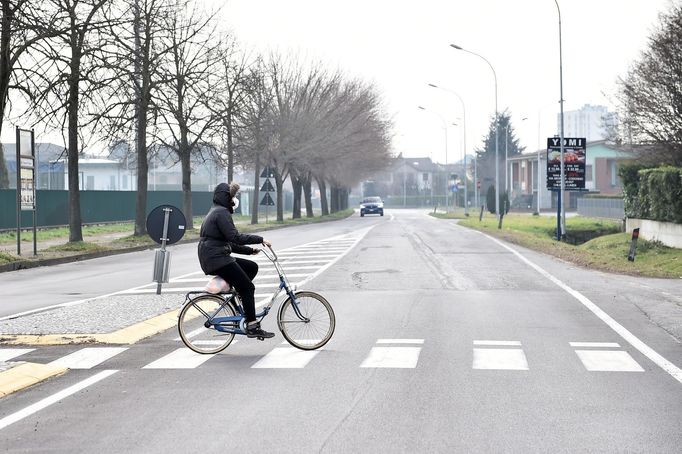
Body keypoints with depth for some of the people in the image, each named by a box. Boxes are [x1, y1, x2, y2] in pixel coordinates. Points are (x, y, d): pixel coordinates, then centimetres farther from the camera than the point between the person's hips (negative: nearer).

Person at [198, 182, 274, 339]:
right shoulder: (221, 212, -11)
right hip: (216, 259, -10)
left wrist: (250, 250, 17)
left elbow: (229, 243, 23)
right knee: (248, 287, -8)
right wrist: (259, 239, -19)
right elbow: (234, 237, -22)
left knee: (252, 267, 13)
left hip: (213, 257, 10)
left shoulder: (216, 212, 22)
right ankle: (252, 327, -9)